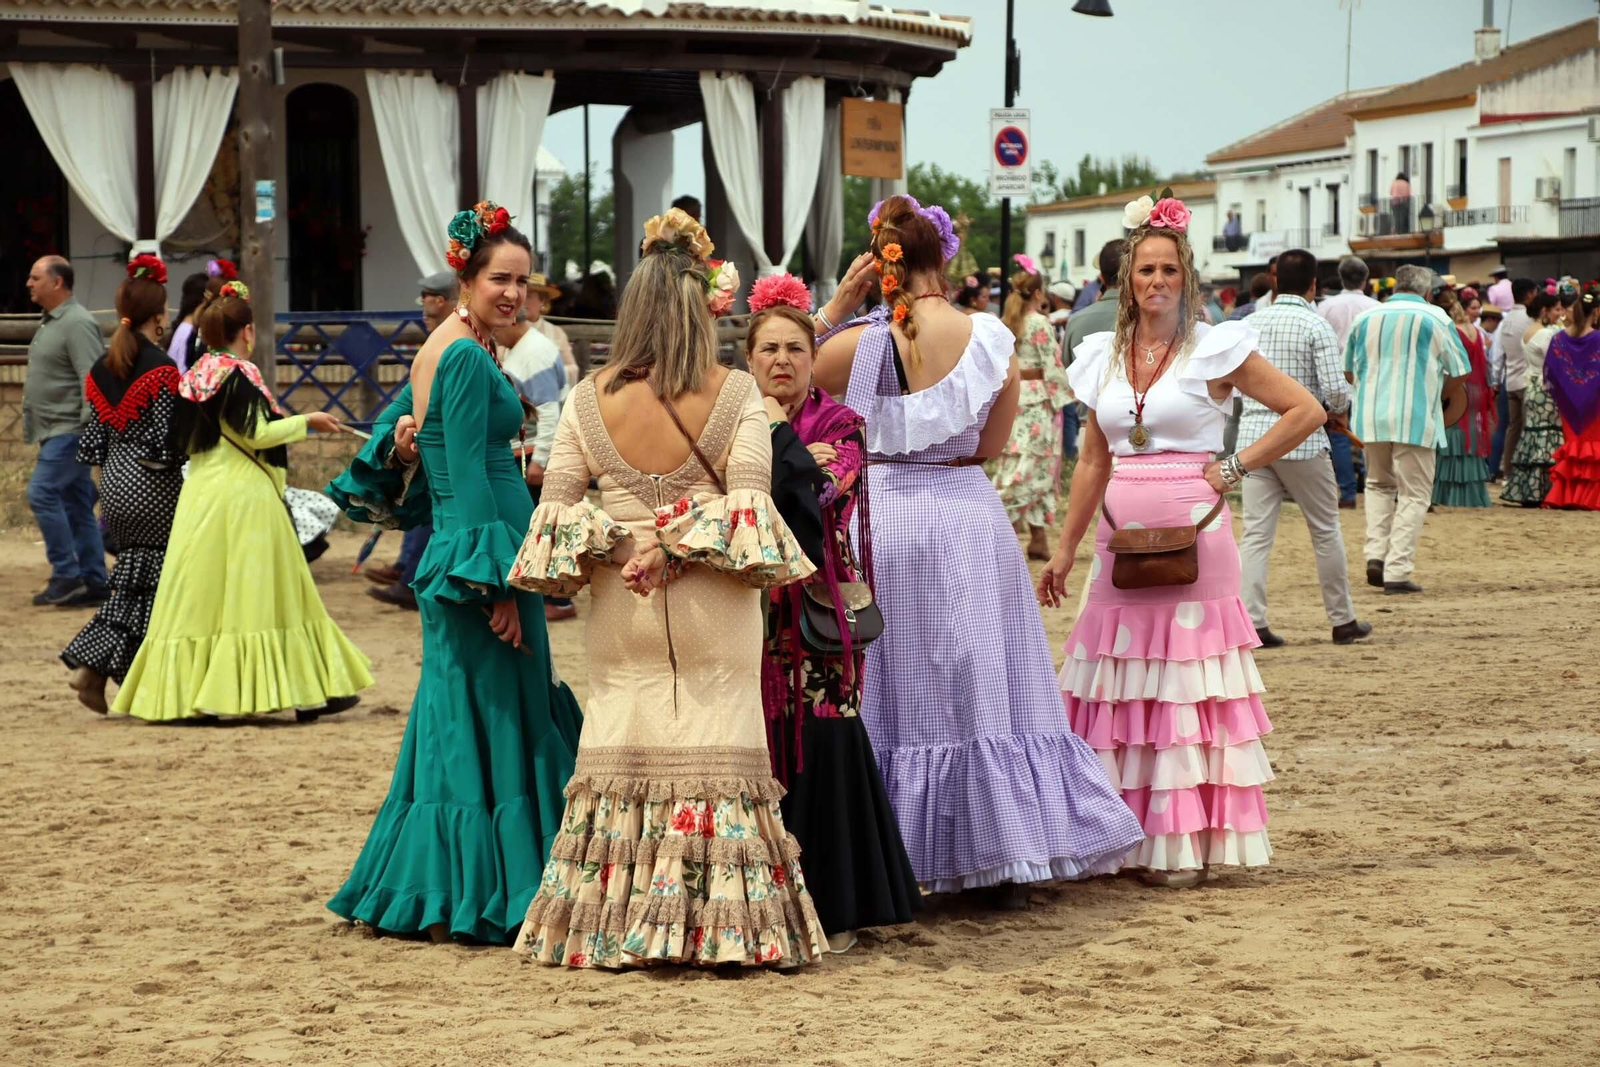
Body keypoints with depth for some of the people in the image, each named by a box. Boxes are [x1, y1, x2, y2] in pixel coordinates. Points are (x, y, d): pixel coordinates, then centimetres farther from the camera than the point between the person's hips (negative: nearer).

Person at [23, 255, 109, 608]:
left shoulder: (77, 323, -14)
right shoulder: (49, 323, 17)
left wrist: (89, 429, -25)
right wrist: (31, 427, 21)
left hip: (70, 430, -10)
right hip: (55, 431, 10)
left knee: (42, 492, -15)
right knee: (76, 505, 9)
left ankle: (66, 575, -10)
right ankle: (94, 583, 12)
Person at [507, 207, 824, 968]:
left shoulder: (589, 400, -3)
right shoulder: (735, 395, -8)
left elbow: (555, 505, -1)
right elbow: (750, 504, -13)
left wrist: (607, 546, 8)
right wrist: (687, 542, -5)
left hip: (620, 610, 2)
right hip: (713, 614, -2)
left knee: (620, 749, 10)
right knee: (714, 753, 4)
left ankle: (613, 926, 12)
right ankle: (721, 923, 5)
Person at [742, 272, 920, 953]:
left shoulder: (839, 425, 3)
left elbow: (824, 500, -14)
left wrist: (778, 436, -10)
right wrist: (794, 458, -15)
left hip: (816, 610, -2)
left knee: (822, 741, -7)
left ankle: (833, 906, 2)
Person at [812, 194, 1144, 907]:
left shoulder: (857, 342, -10)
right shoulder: (991, 340, -5)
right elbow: (993, 443, 6)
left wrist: (836, 305, 3)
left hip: (880, 520, -1)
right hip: (968, 520, 1)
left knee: (890, 692, 9)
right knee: (985, 688, 10)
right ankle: (1009, 865, 14)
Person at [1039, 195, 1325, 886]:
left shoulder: (1216, 349, -3)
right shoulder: (1104, 357, 10)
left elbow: (1306, 411, -2)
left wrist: (1236, 468, -6)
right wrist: (1063, 550, 15)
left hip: (1192, 534, -5)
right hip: (1121, 536, 5)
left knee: (1185, 684, -3)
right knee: (1120, 687, 4)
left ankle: (1181, 844, 1)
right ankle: (1124, 836, 11)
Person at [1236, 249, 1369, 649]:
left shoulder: (1251, 323, 6)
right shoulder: (1316, 325, -8)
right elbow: (1336, 388, -14)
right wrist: (1338, 410, 7)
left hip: (1253, 435, 4)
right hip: (1300, 438, -4)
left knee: (1256, 533, 2)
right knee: (1326, 532, 10)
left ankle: (1252, 622, -7)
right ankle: (1343, 621, 18)